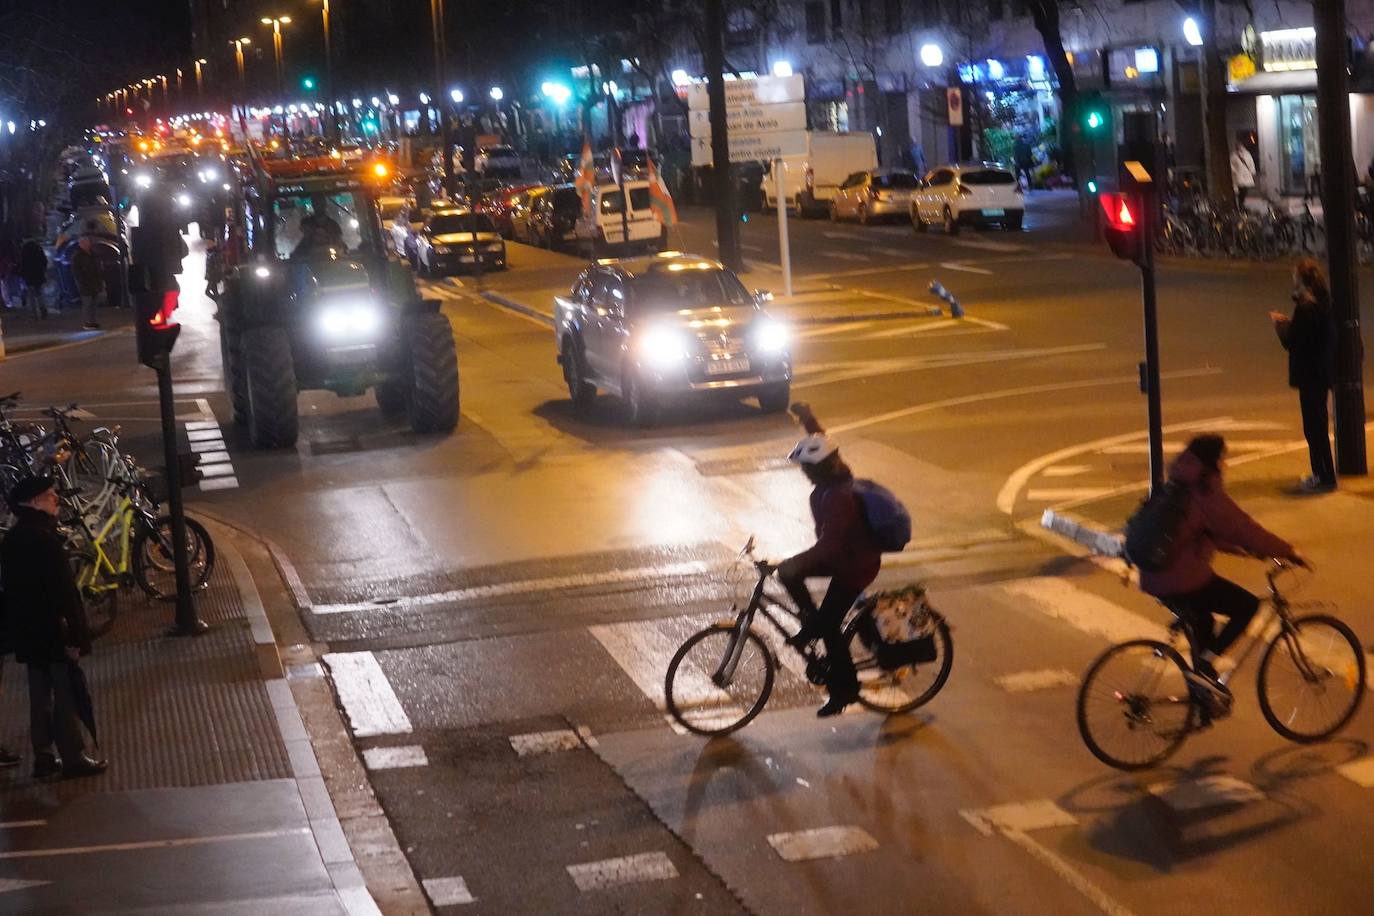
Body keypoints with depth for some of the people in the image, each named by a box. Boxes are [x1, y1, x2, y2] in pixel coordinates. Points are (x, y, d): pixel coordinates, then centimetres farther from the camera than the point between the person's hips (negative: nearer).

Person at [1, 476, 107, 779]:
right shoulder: (43, 538, -20)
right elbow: (62, 590, -21)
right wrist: (74, 636, -19)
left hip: (28, 630, 9)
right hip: (52, 631, -9)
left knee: (41, 697, 14)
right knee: (66, 696, 0)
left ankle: (43, 759, 19)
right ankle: (73, 759, 5)